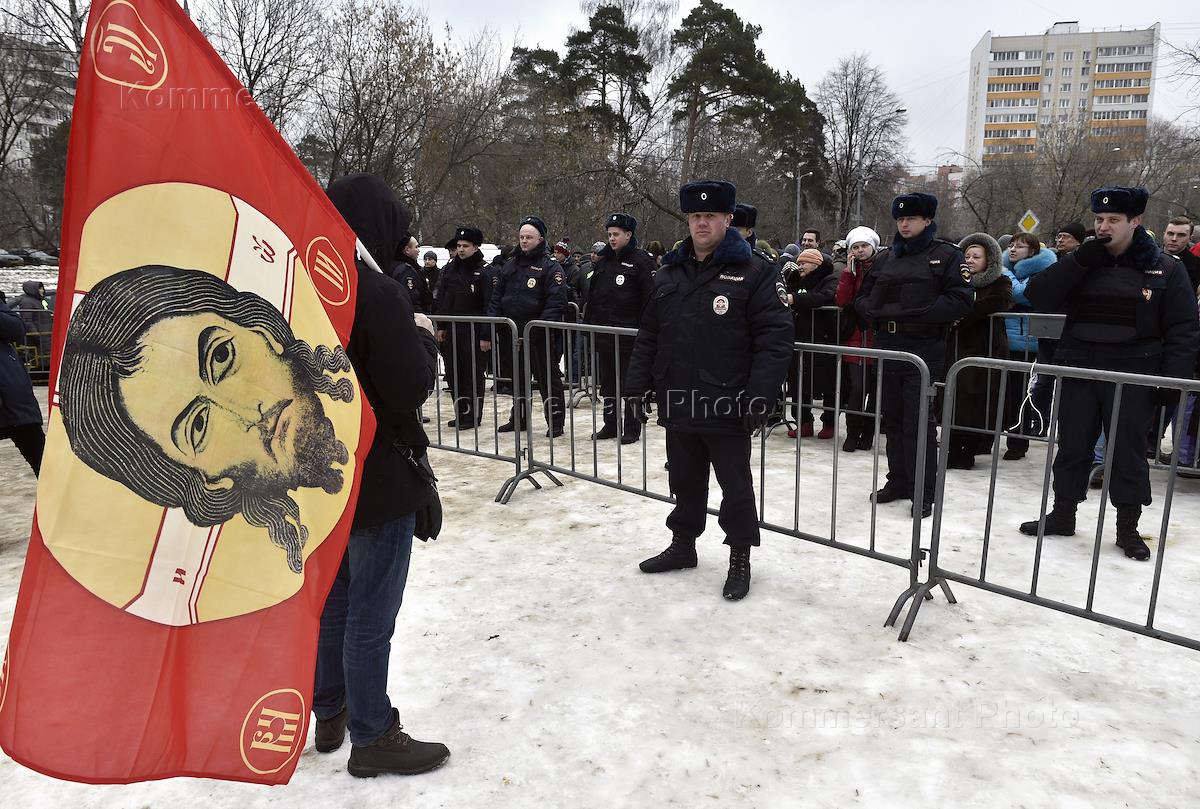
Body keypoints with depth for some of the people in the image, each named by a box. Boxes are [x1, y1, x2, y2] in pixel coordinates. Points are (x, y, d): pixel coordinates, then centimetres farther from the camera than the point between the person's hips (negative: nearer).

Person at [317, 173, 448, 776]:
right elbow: (412, 389, -22)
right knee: (371, 615, 4)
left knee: (335, 599, 21)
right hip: (380, 480, -8)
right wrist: (424, 337, -4)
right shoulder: (378, 295, -21)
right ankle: (372, 738, 20)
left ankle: (330, 713, 37)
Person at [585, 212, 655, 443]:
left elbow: (649, 297, -12)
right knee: (607, 381, 13)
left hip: (628, 333, -7)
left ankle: (632, 428, 11)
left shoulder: (641, 260, -7)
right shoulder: (602, 260, 13)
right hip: (602, 332, 7)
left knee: (630, 383, 1)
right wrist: (588, 322, 11)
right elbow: (592, 293, 18)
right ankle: (610, 425, 24)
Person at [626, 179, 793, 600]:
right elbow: (648, 337, 14)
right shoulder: (668, 275, 10)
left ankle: (740, 558, 23)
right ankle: (682, 544, 37)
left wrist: (757, 401, -19)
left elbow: (774, 341, -13)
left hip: (726, 410, -5)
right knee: (685, 482, 19)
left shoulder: (753, 274, -7)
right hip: (677, 406, 5)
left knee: (735, 486, 8)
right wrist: (637, 387, 8)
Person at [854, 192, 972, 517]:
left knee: (919, 423, -3)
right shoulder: (887, 258, 15)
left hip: (924, 350, -5)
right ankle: (898, 481, 25)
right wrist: (878, 310, -8)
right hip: (887, 348, 5)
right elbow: (862, 298, 15)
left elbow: (960, 301, -11)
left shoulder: (946, 255, 0)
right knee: (893, 418, 12)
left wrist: (913, 311, -19)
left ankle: (923, 493, 8)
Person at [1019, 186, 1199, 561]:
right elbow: (1037, 295, -6)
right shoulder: (1081, 263, 7)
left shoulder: (1164, 269, 0)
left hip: (1133, 375, -2)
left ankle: (1128, 527, 18)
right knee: (1072, 444, 10)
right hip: (1079, 370, 3)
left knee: (1128, 449, 5)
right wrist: (1079, 260, -14)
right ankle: (1062, 515, 24)